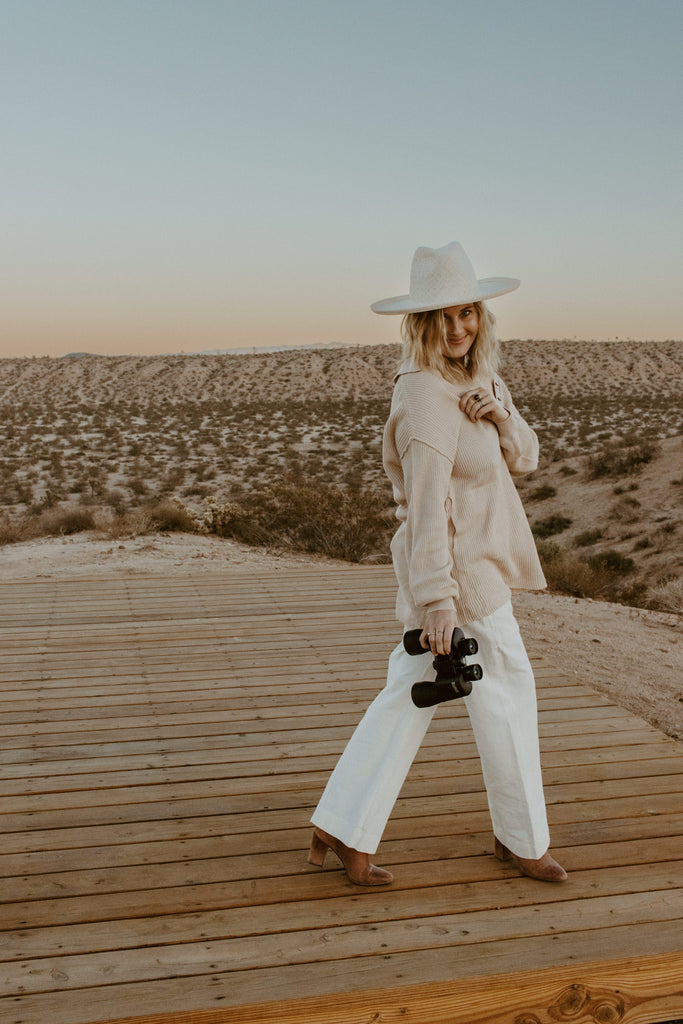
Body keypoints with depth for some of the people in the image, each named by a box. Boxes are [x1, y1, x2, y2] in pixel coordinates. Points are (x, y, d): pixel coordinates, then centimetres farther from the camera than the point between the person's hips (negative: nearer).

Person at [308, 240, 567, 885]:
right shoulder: (426, 396, -21)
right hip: (459, 572, -9)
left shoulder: (480, 380, 9)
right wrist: (437, 597, -26)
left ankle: (340, 831, 21)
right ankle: (522, 840, 27)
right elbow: (426, 505, -25)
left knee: (410, 693, 12)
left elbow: (524, 460, 9)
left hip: (481, 560, 9)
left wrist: (502, 419, -11)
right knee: (508, 692, 7)